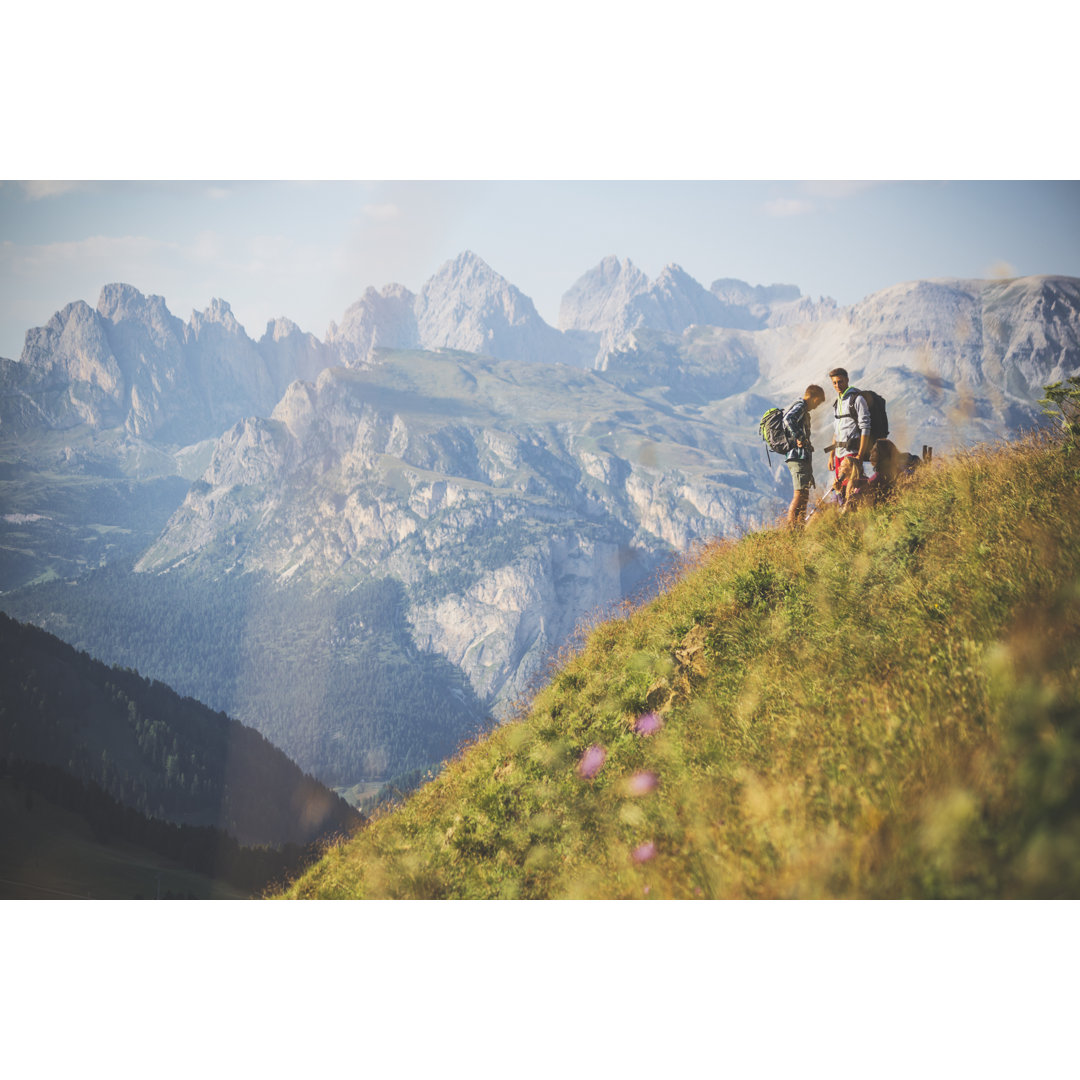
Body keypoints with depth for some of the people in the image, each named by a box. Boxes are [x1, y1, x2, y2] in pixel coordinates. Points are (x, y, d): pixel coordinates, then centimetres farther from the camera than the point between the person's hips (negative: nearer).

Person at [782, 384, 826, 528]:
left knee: (804, 496, 12)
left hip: (804, 458, 11)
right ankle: (790, 527, -18)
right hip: (799, 457, -11)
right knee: (800, 494, -14)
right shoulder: (800, 406, -8)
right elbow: (788, 419, -27)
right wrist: (798, 438, -28)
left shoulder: (804, 410, 25)